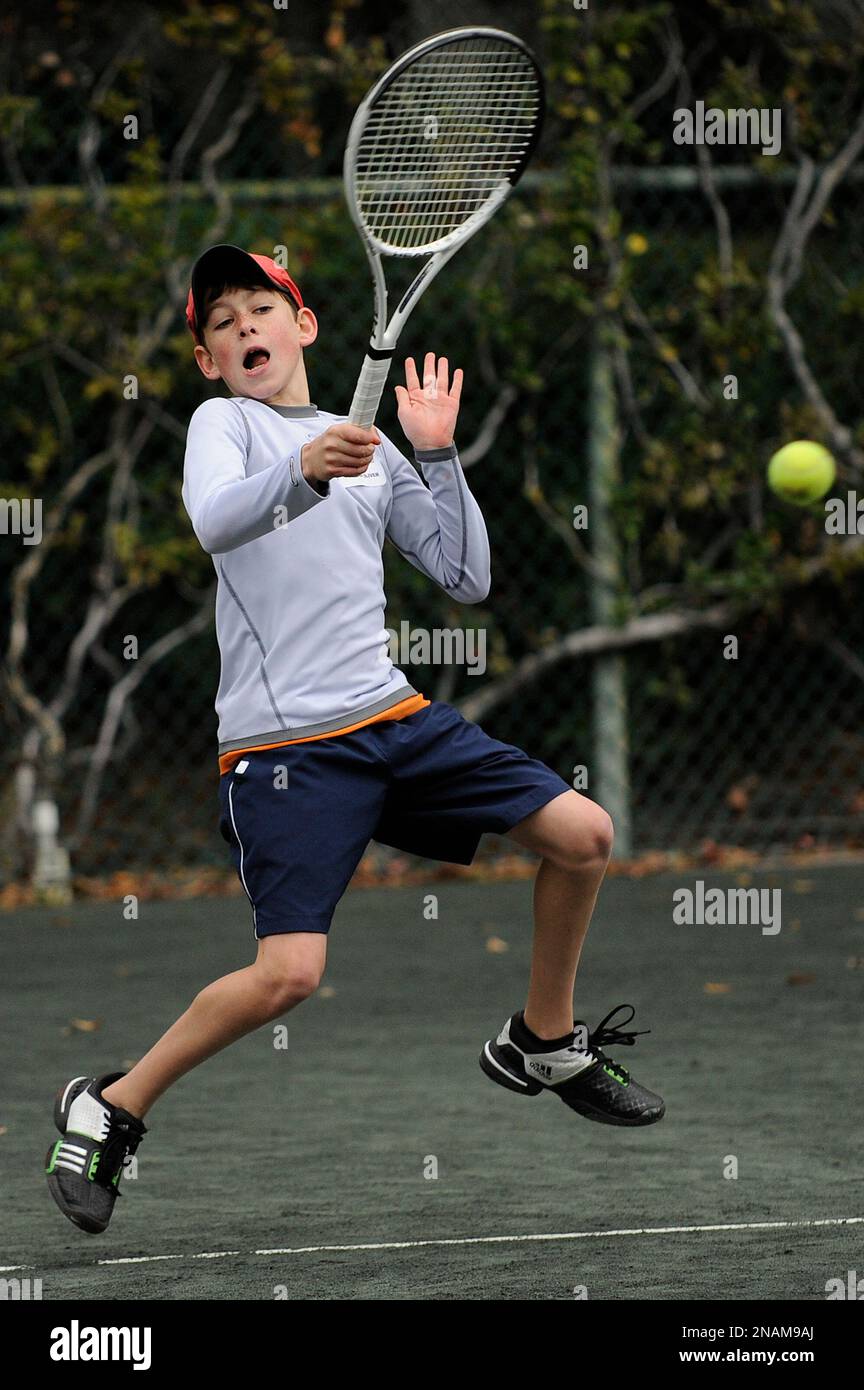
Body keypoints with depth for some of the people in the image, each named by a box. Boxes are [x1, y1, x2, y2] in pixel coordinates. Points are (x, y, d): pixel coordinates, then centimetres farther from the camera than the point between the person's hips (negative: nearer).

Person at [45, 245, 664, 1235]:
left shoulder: (373, 449, 18)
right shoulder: (223, 422, 2)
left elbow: (465, 578, 14)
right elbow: (214, 521, -22)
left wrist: (439, 456, 5)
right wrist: (302, 473, -41)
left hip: (395, 716, 6)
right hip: (285, 739, -6)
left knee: (581, 835, 2)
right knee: (287, 973, -21)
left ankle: (542, 1044, 23)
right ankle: (107, 1111, -3)